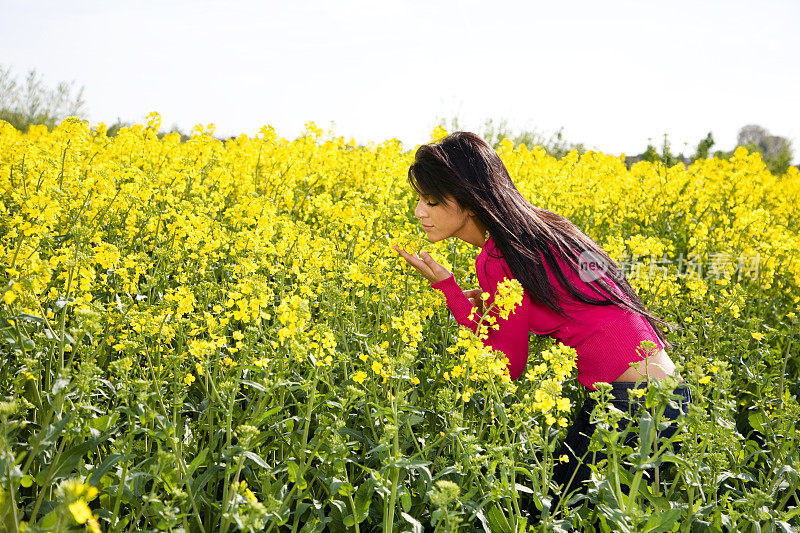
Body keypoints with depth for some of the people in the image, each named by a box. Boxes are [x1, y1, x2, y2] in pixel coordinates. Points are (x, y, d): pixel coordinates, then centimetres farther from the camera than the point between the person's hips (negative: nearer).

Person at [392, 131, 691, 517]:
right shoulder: (536, 225, 9)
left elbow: (507, 366, -10)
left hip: (630, 399, -9)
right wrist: (489, 299, 11)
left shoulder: (500, 260, -17)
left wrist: (446, 286, -8)